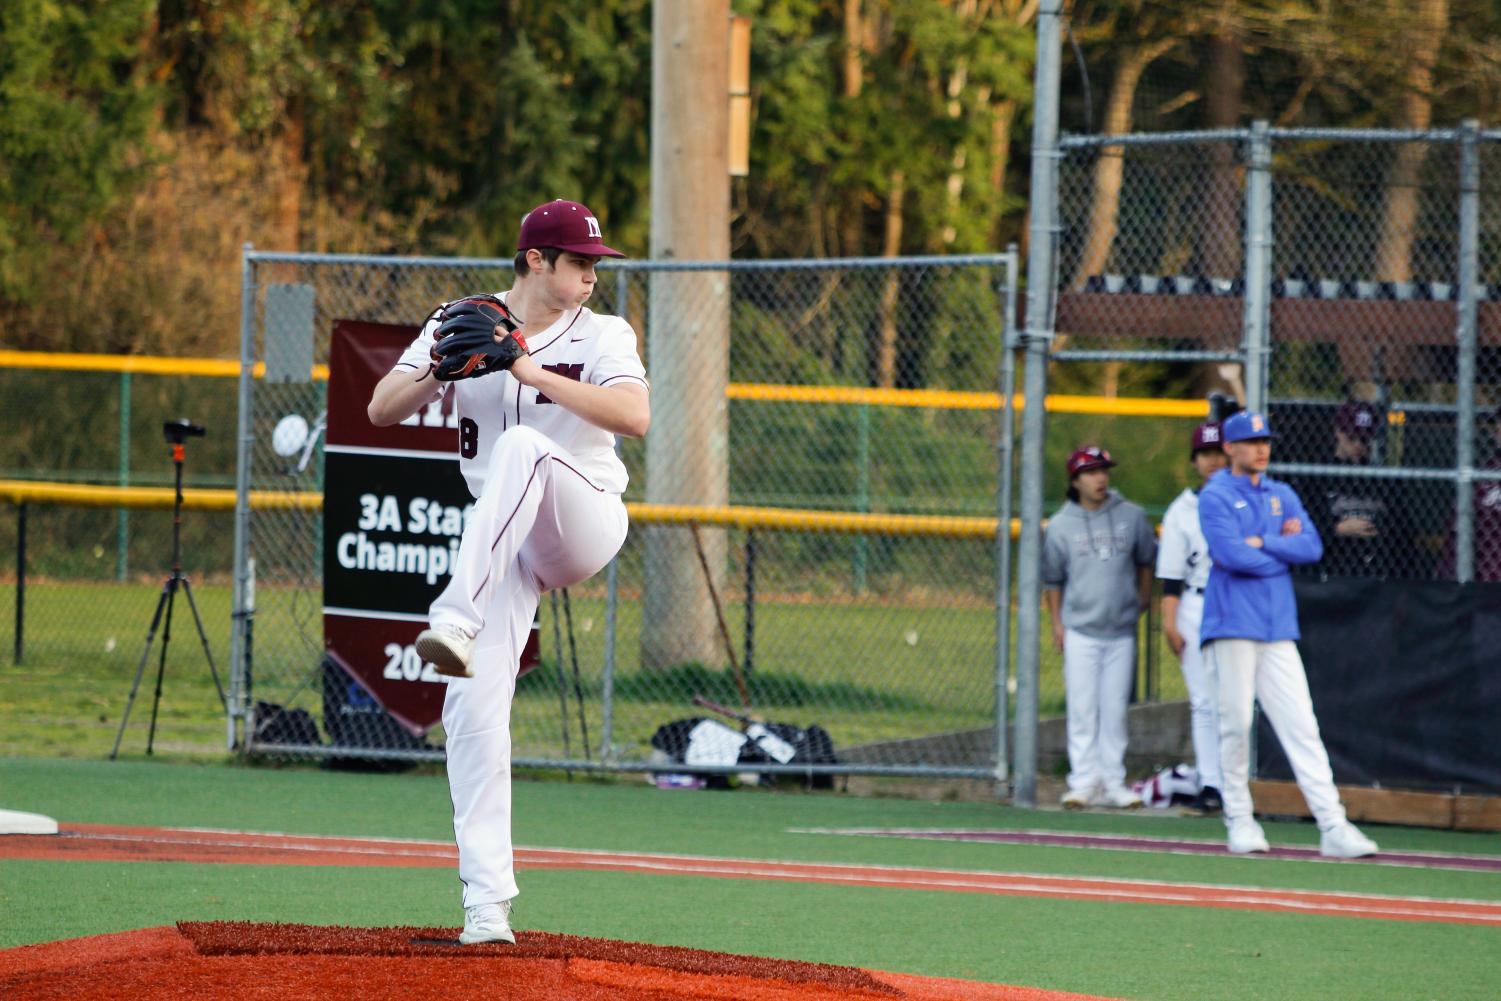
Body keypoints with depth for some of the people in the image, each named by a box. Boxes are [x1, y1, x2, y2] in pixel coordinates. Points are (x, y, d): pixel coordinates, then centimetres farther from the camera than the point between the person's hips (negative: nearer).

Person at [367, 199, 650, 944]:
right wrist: (436, 372, -19)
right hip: (500, 541, 3)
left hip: (585, 521, -3)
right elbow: (382, 411, 1)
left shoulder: (603, 336, -2)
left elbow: (634, 416, -20)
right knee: (474, 705, -11)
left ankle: (457, 623, -48)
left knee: (523, 446, -35)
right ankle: (487, 902, -8)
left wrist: (532, 372, -24)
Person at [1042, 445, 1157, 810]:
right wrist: (1057, 623, 3)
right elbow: (1052, 579, 8)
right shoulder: (1060, 525, 0)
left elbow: (1146, 562, 14)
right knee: (1082, 708, -3)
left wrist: (1141, 603, 9)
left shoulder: (1131, 517, 2)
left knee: (1115, 709, 4)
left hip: (1122, 632, 1)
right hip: (1080, 632, -1)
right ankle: (1083, 783, 0)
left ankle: (1112, 783, 9)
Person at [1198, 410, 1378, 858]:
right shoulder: (1216, 497, -1)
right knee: (1236, 723, -3)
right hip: (1232, 624, -5)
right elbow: (1232, 555, -15)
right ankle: (1239, 818, 10)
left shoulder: (1282, 496, 17)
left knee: (1301, 725, -2)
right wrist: (1284, 551, -1)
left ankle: (1333, 825, -9)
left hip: (1278, 627, 5)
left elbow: (1312, 546, 3)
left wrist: (1263, 544, -9)